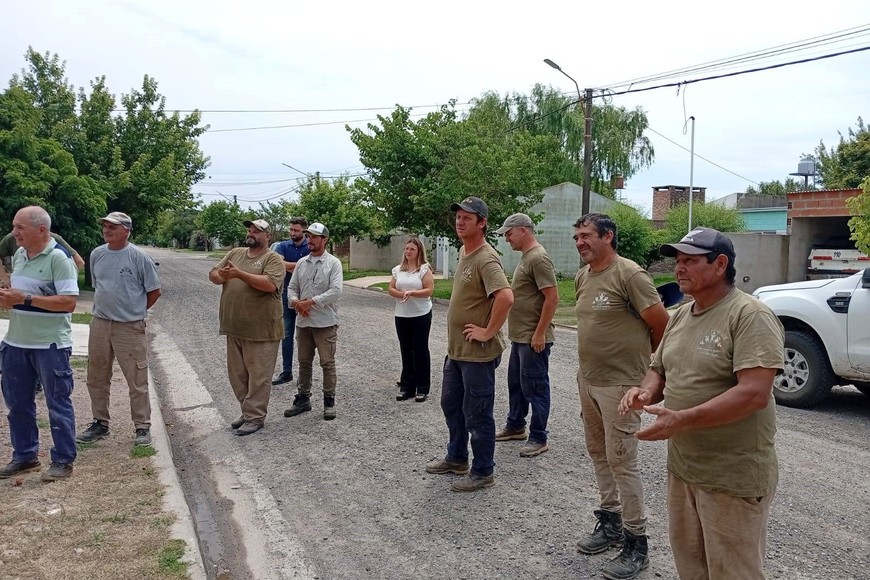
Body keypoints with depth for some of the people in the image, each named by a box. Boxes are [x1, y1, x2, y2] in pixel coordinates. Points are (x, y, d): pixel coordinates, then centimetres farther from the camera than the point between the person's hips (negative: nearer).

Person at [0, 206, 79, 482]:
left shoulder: (58, 258, -16)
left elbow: (68, 302, -22)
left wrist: (25, 299, -23)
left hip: (50, 345, -8)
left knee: (58, 405, 4)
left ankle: (63, 461, 16)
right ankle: (25, 455, 31)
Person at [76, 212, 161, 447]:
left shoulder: (140, 257, -10)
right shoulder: (97, 255, 6)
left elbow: (154, 291, -2)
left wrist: (134, 311, 6)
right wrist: (107, 307, 14)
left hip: (130, 327, -5)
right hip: (99, 324, 6)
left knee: (137, 381, 0)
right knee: (97, 378, 14)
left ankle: (142, 427, 10)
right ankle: (100, 423, 29)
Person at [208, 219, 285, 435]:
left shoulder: (273, 259, -6)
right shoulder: (235, 253, 14)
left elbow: (270, 284, -22)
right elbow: (213, 274, 12)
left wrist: (239, 274, -24)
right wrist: (221, 276, -12)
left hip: (261, 330, -7)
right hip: (234, 327, 7)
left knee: (259, 375, 0)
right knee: (237, 374, 15)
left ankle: (255, 417, 9)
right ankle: (248, 411, 29)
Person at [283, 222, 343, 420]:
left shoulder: (333, 263, -7)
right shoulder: (301, 262, 9)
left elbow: (336, 291, -18)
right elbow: (292, 287, 10)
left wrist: (310, 302, -19)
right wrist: (295, 301, -12)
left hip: (325, 322, -5)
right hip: (303, 322, 5)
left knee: (327, 363, 2)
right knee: (304, 362, 14)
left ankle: (329, 401, 12)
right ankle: (303, 399, 25)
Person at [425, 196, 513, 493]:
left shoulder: (486, 259, -21)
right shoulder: (463, 252, 10)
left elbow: (506, 297, -35)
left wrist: (489, 332, -26)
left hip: (478, 353, -10)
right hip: (456, 349, 10)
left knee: (477, 415, 3)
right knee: (451, 404, 22)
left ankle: (483, 472, 19)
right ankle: (456, 458, 39)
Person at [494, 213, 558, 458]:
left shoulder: (538, 258, -17)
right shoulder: (526, 257, 14)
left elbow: (552, 297, -22)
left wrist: (540, 333, -22)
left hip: (534, 338, -10)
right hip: (520, 336, 10)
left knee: (534, 387, -1)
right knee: (516, 382, 19)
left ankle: (538, 438, 10)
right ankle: (515, 426, 33)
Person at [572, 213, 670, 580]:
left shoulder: (629, 275, -17)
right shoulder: (582, 278, 9)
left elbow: (661, 324, -14)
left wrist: (646, 359, 2)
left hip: (620, 384, -8)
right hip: (587, 380, 8)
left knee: (621, 461, -3)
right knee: (598, 453, 17)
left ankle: (636, 543, 10)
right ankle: (610, 522, 33)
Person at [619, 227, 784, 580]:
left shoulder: (751, 316, -17)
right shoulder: (680, 315, 9)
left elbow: (754, 394, -26)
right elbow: (658, 370, 17)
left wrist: (679, 419, -31)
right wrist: (646, 392, -7)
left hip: (733, 477, -8)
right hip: (681, 466, 8)